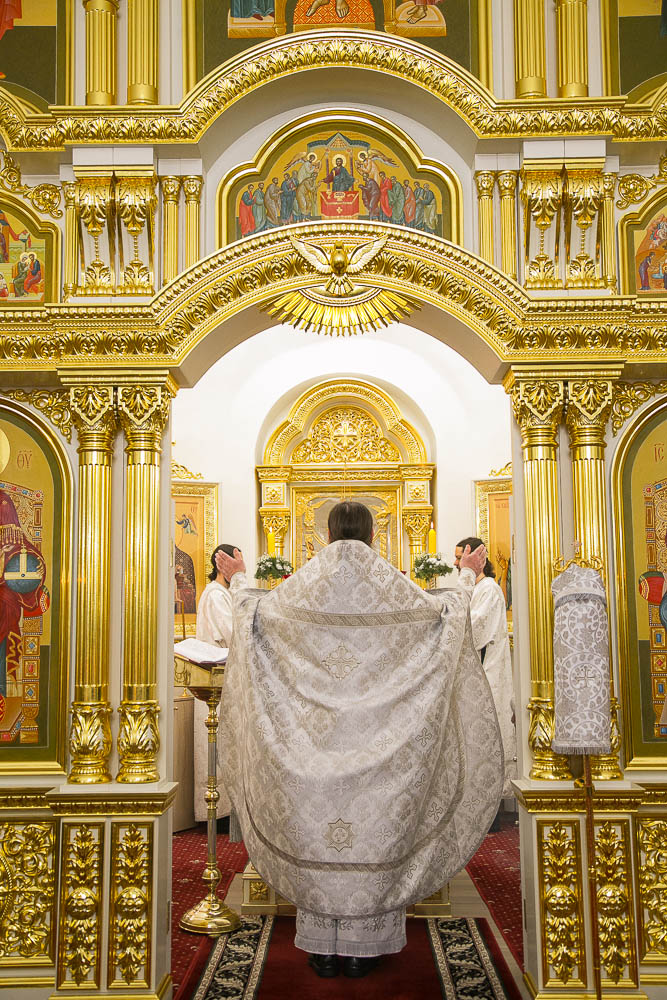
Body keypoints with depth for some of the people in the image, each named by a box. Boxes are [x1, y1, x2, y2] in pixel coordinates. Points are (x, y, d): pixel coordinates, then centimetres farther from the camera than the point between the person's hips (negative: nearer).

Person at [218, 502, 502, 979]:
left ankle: (322, 947, 18)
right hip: (377, 739, -1)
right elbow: (442, 610, 7)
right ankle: (362, 947, 16)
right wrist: (467, 577, 25)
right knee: (372, 831, 9)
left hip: (314, 737, 1)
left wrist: (238, 579, 30)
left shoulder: (305, 582, -2)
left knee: (316, 833, 10)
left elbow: (256, 609, 11)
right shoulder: (389, 582, -5)